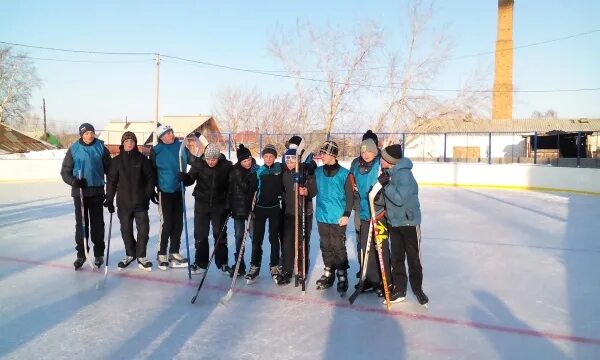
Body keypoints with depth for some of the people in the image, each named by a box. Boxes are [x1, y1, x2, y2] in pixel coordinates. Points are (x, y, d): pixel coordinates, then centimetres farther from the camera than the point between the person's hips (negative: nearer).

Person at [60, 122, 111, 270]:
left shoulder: (101, 148, 1)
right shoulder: (74, 149, 0)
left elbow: (108, 168, 4)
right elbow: (65, 171, 2)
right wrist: (73, 180, -17)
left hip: (97, 191, 0)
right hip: (79, 191, 0)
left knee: (97, 223, 6)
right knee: (81, 223, 5)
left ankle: (98, 254, 17)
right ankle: (81, 254, 16)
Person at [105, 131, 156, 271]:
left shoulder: (142, 159, 0)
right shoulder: (117, 160, 2)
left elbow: (151, 177, 2)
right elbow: (111, 181, 3)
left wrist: (149, 193, -5)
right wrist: (109, 199, 0)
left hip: (140, 201, -1)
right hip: (123, 202, 1)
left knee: (143, 229, -1)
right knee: (126, 230, 10)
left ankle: (141, 256, 13)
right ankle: (130, 254, 27)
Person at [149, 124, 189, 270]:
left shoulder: (181, 146, 3)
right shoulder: (156, 150, -6)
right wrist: (152, 191, -1)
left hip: (179, 190, 4)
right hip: (165, 191, -4)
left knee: (178, 223, 9)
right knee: (166, 223, -5)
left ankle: (174, 253, 21)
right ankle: (162, 254, 9)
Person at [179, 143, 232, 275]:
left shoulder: (226, 166, -11)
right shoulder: (198, 164, -10)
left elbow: (231, 186, -3)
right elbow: (190, 179, -7)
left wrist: (229, 206, -3)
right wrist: (184, 177, -31)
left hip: (219, 205, -1)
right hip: (201, 203, 1)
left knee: (220, 234, 7)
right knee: (200, 234, 7)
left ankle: (222, 263, 20)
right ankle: (200, 263, 21)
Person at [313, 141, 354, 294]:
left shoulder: (344, 173, -7)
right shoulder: (318, 172, 6)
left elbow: (350, 195, -5)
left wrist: (346, 214, -11)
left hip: (338, 218, -4)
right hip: (322, 217, 4)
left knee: (338, 247, -1)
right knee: (326, 246, 14)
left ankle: (342, 277, 12)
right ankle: (328, 274, 27)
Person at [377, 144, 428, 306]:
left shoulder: (404, 174, -22)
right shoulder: (388, 173, 3)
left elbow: (400, 198, -29)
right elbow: (385, 199, 7)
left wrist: (386, 184, -24)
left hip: (409, 222, -7)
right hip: (393, 222, 7)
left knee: (413, 258, 8)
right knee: (396, 258, 12)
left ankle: (417, 288, 25)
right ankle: (399, 289, 23)